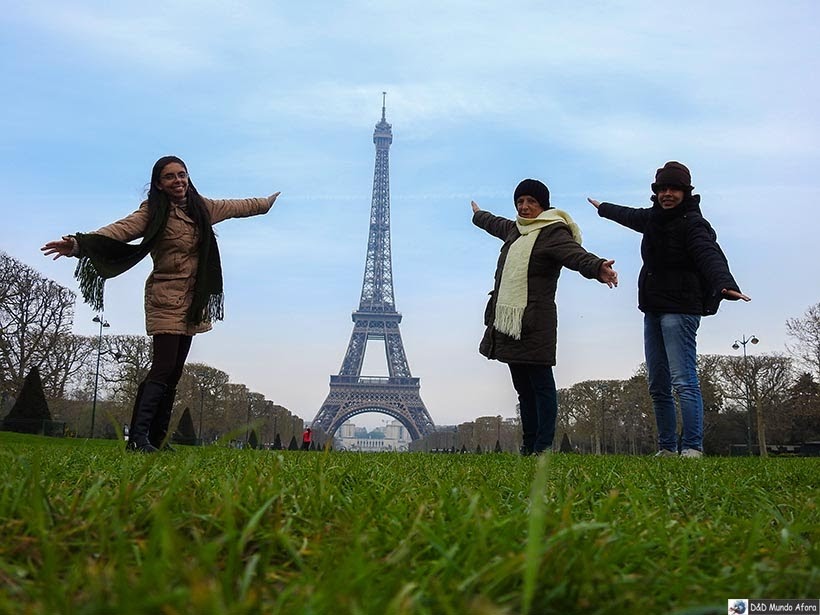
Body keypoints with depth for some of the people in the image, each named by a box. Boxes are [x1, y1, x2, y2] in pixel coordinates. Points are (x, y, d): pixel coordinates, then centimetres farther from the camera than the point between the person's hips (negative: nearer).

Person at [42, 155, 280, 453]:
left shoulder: (202, 208, 11)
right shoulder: (153, 212, -7)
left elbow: (237, 206, 26)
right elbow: (121, 228, -22)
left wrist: (269, 201, 39)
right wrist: (79, 243, -38)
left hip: (192, 301, 6)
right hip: (165, 299, -6)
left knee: (174, 372, 6)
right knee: (163, 366, -15)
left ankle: (156, 439, 11)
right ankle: (138, 436, -13)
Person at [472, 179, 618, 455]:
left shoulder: (553, 233, -7)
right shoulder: (515, 230, 19)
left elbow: (576, 254, -26)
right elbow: (495, 223, 42)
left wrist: (597, 267, -48)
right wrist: (478, 215, 63)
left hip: (535, 324, -9)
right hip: (507, 321, 9)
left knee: (541, 385, -4)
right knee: (523, 387, 13)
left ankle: (544, 447, 1)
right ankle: (528, 446, 21)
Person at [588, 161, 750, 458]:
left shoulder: (692, 223, -10)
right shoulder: (654, 217, 15)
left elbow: (710, 256, -28)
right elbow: (630, 216, 37)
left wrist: (725, 284, -48)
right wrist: (603, 208, 56)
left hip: (680, 310, -9)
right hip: (653, 310, 9)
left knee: (684, 381, -15)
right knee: (657, 386, 10)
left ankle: (692, 448, -14)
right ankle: (667, 449, 16)